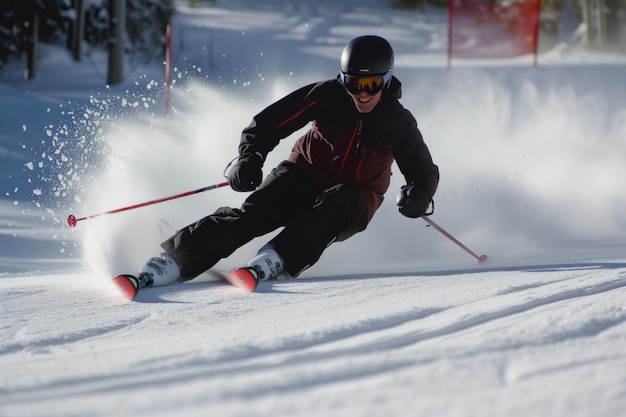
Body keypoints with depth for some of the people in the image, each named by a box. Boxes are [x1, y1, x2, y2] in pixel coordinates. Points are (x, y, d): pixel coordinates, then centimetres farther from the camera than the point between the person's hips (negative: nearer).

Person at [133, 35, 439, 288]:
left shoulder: (398, 122, -12)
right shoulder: (327, 96, -12)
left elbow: (424, 171, -10)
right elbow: (269, 123, -12)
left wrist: (419, 194, -34)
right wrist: (249, 157, -30)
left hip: (353, 201, 0)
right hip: (306, 177, 0)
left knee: (336, 203, -36)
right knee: (256, 211, -26)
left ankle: (275, 261, -50)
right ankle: (177, 258, -36)